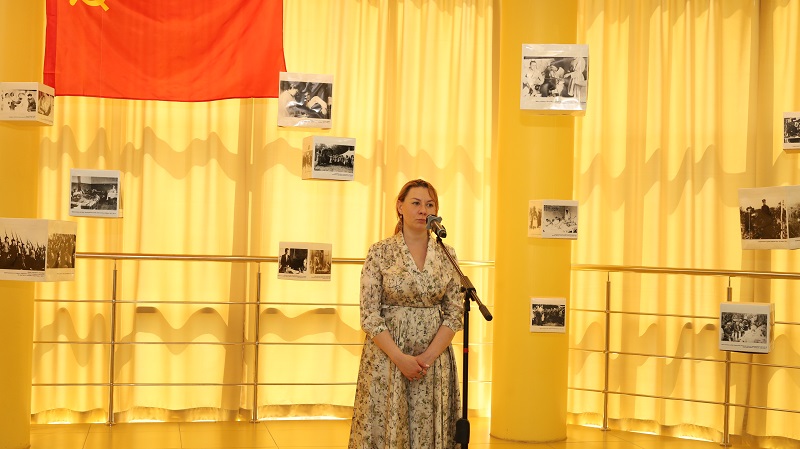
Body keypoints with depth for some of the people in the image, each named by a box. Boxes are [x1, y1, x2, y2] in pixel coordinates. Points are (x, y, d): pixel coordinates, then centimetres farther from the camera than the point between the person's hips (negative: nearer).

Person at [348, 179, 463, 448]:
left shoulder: (447, 255, 5)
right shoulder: (380, 252, -3)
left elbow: (455, 312, 2)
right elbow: (369, 314, -7)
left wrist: (428, 356, -11)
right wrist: (400, 358, -15)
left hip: (435, 359, 2)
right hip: (387, 357, -2)